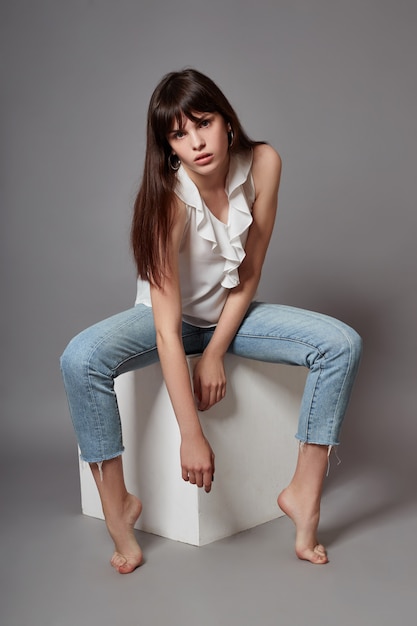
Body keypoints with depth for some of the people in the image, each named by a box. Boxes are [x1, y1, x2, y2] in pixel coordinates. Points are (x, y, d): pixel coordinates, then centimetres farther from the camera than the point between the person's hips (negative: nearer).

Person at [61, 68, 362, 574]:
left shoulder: (262, 164, -18)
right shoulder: (168, 198, -28)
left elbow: (248, 274, -9)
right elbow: (167, 330, -32)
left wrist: (214, 353, -13)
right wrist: (191, 436, -33)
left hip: (232, 314, 3)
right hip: (171, 316, -3)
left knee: (342, 345, -19)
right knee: (80, 359, -31)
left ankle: (304, 493, -10)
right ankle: (118, 506, -13)